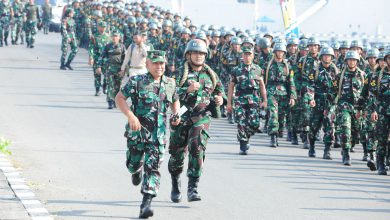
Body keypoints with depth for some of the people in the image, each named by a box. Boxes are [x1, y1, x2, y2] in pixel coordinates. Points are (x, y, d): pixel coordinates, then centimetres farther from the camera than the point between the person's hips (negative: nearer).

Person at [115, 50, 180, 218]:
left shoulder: (170, 84, 6)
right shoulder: (137, 82, -7)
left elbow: (175, 101, 24)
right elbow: (119, 98, -6)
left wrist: (176, 114, 4)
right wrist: (131, 116, -19)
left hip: (158, 135, 2)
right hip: (137, 132, -1)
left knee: (153, 168, -8)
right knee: (133, 164, 14)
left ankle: (146, 204, -9)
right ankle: (136, 171, 53)